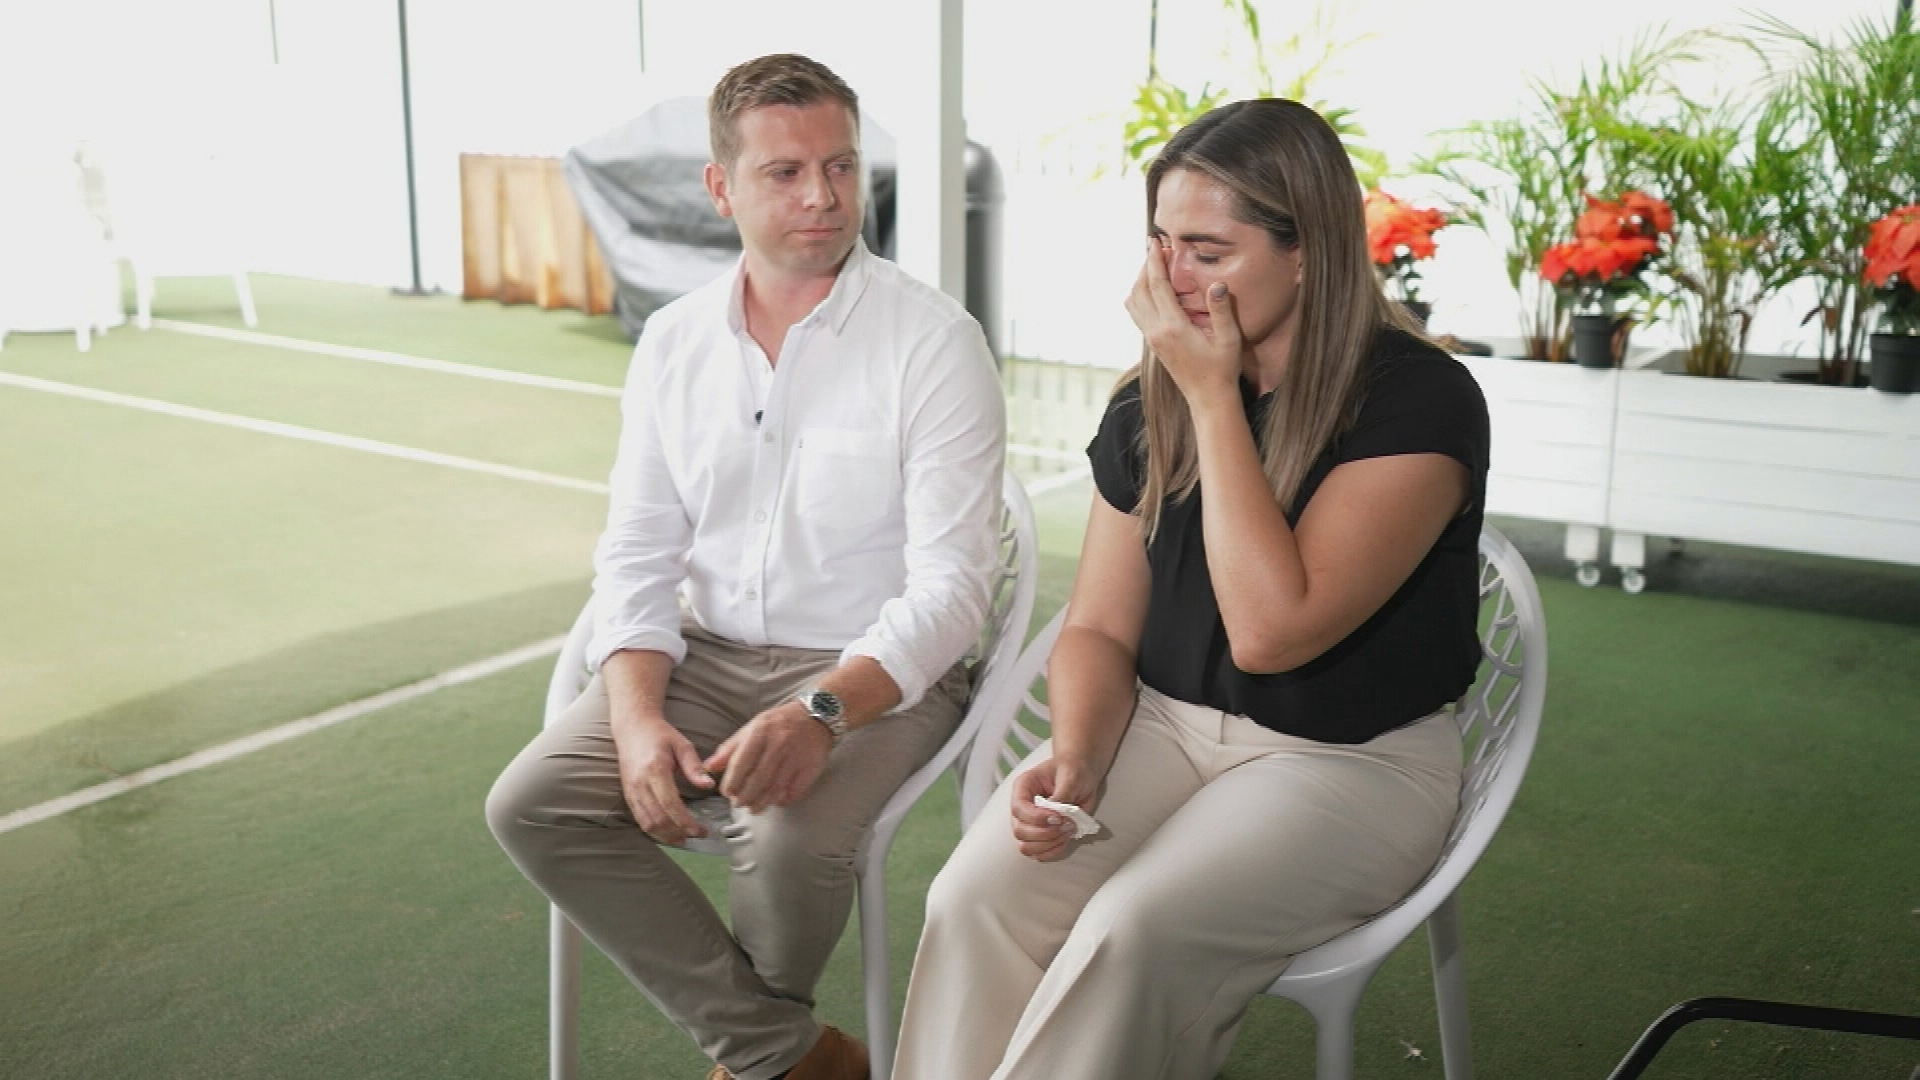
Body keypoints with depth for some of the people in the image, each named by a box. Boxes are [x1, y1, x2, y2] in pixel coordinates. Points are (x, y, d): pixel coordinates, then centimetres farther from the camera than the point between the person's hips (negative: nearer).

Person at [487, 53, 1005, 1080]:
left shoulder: (933, 341, -11)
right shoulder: (673, 342, 4)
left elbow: (949, 585, -16)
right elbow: (636, 557, 4)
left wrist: (822, 710, -31)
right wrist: (638, 719, -14)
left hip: (877, 671, -4)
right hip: (711, 654, 5)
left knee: (788, 843, -31)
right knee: (531, 802, -14)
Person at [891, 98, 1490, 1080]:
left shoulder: (1420, 402, -16)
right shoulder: (1149, 408, 3)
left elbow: (1270, 631, -25)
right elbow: (1101, 628, 6)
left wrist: (1214, 397, -21)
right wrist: (1075, 758, -15)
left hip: (1352, 763, -4)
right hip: (1164, 726, 5)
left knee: (1137, 927, -30)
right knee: (975, 897, -22)